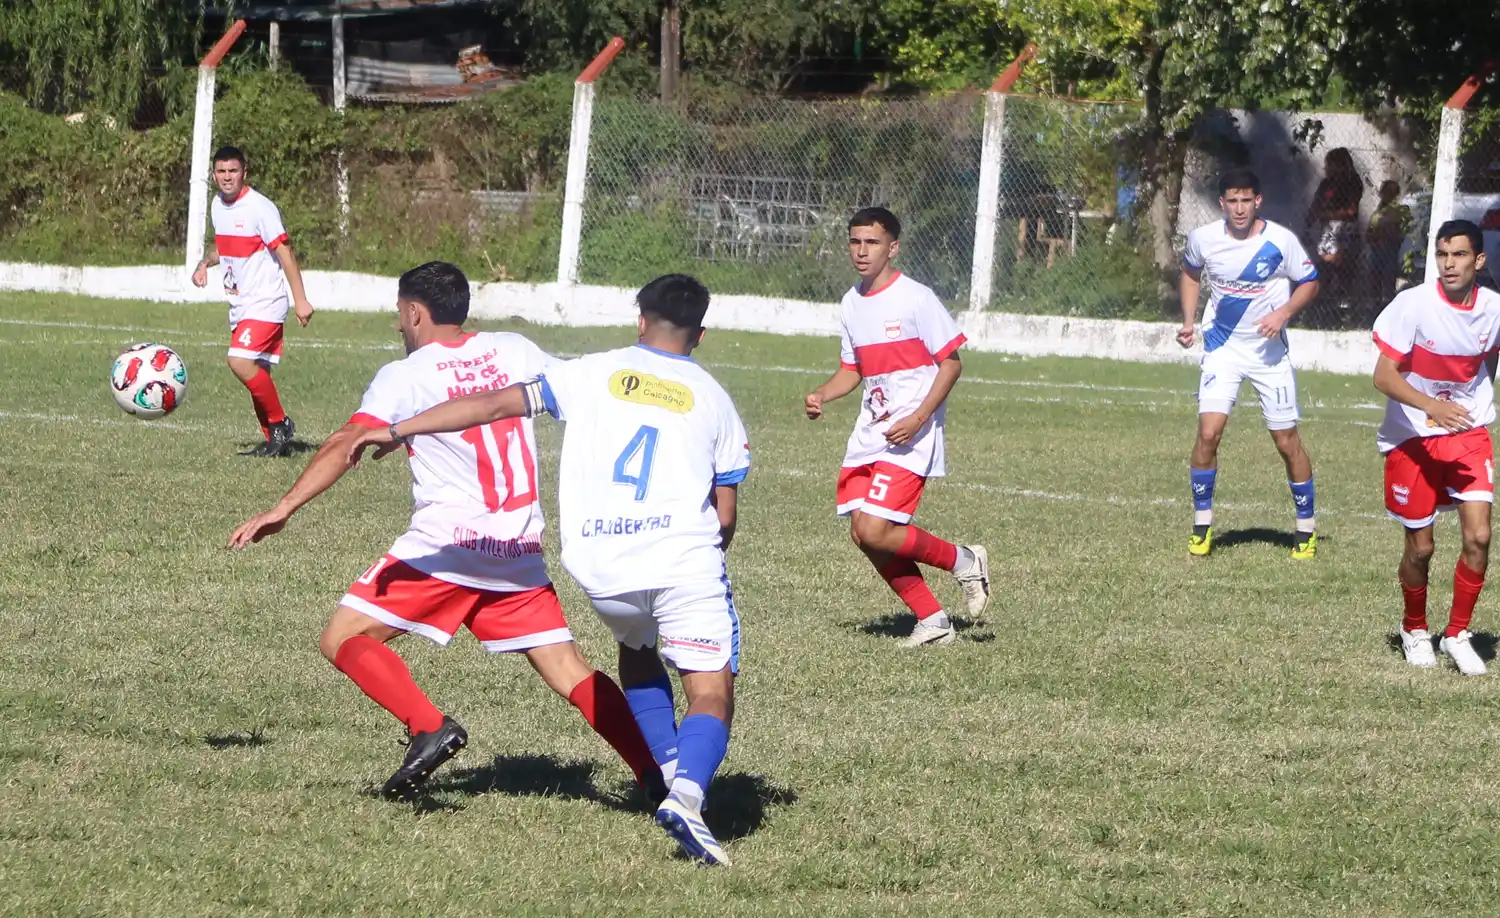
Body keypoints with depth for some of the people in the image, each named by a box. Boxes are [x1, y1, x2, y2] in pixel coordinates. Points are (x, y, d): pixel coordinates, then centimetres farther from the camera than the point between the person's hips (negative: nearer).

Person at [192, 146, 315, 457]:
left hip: (265, 301, -8)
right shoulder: (218, 205, 9)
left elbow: (284, 252, -15)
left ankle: (280, 424, -7)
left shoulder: (259, 207, -15)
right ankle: (274, 441, 16)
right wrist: (205, 263, 5)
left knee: (241, 362, -22)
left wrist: (300, 300, -19)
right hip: (239, 302, 8)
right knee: (255, 373, 8)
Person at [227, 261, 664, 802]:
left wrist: (284, 508, -18)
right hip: (520, 551, 5)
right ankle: (658, 774, 0)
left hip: (446, 544, -5)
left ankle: (429, 727, -20)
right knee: (569, 672, 10)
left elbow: (346, 444, -14)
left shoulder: (404, 376, -3)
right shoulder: (515, 351, 10)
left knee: (344, 639, -1)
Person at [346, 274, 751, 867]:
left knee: (636, 652, 32)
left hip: (603, 569, 2)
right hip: (685, 560, -2)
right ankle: (688, 793, -31)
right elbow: (726, 514, 11)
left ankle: (672, 770, 24)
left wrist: (397, 431, 8)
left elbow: (497, 404, 4)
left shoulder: (593, 374, 10)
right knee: (712, 696, -3)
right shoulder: (714, 400, 11)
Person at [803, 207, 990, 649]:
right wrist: (821, 395, 1)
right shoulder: (851, 304, 10)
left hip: (911, 437, -8)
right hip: (870, 433, 8)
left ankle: (964, 561, 5)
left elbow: (951, 362, -9)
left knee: (875, 530, -18)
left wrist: (918, 418, -19)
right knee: (864, 534, 2)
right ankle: (932, 620, 15)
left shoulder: (916, 299, -12)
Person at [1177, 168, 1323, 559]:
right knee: (1208, 432, -13)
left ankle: (1306, 528, 18)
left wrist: (1284, 313, -18)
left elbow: (1309, 283, 0)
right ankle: (1202, 524, 2)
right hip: (1222, 348, 1)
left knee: (1287, 440, 2)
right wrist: (1188, 321, 2)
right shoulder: (1203, 239, -7)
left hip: (1269, 350, -1)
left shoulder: (1281, 241, -14)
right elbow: (1190, 273, 14)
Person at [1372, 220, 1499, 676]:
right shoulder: (1413, 304, -18)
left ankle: (1457, 635, 6)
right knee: (1420, 546, 4)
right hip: (1412, 437, -2)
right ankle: (1414, 629, 31)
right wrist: (1432, 406, -33)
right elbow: (1384, 376, -19)